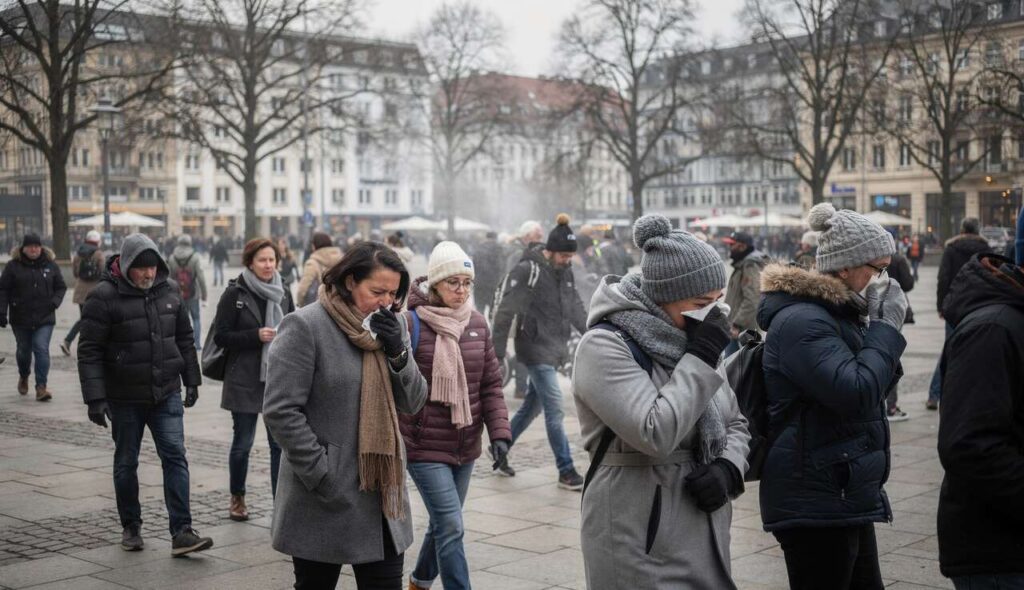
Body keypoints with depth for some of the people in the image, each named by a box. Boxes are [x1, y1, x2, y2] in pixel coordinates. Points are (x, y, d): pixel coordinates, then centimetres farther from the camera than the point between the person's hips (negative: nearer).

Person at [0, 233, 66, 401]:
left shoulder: (50, 265, 3)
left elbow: (61, 287, 10)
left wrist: (55, 302, -8)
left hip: (45, 318, 0)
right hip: (20, 318, 0)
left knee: (42, 350, -12)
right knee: (24, 350, 13)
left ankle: (41, 387, -11)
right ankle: (23, 376, 43)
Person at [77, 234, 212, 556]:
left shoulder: (169, 290, 3)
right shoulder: (104, 297, -12)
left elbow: (185, 339, 13)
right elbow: (90, 351, -12)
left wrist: (192, 381, 13)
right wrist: (95, 399, -17)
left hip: (167, 393, 3)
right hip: (125, 397, -3)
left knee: (175, 457, -4)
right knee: (126, 463, 10)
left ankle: (181, 532, -4)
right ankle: (131, 527, 26)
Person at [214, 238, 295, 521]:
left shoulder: (283, 293, 7)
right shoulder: (235, 293, -5)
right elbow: (220, 336, -7)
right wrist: (256, 336, -18)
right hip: (245, 381, -3)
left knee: (280, 442, -1)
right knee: (243, 442, 9)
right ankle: (237, 498, 29)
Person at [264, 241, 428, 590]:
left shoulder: (391, 327, 9)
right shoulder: (305, 326, -11)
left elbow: (413, 404, 7)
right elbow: (281, 411, -15)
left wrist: (398, 353, -10)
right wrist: (322, 476, -16)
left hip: (381, 495, 5)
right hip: (324, 501, -5)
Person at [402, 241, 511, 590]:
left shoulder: (478, 324, 6)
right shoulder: (412, 323, -12)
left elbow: (491, 384, 7)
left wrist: (499, 431, -1)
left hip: (466, 445, 6)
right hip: (425, 446, -6)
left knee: (443, 522, 19)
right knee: (451, 526, -10)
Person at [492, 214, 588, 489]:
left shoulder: (564, 271, 9)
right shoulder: (527, 270, -15)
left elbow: (575, 308, 17)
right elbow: (506, 311, -15)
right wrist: (497, 351, -17)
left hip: (554, 350, 8)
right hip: (536, 349, -8)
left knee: (531, 406, 16)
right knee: (555, 410, -7)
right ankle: (566, 471, -1)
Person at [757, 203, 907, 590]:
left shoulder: (837, 315, 14)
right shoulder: (802, 322, -18)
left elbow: (875, 382, 20)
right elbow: (857, 394, -27)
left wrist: (879, 327, 4)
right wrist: (887, 327, -16)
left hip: (844, 499, 10)